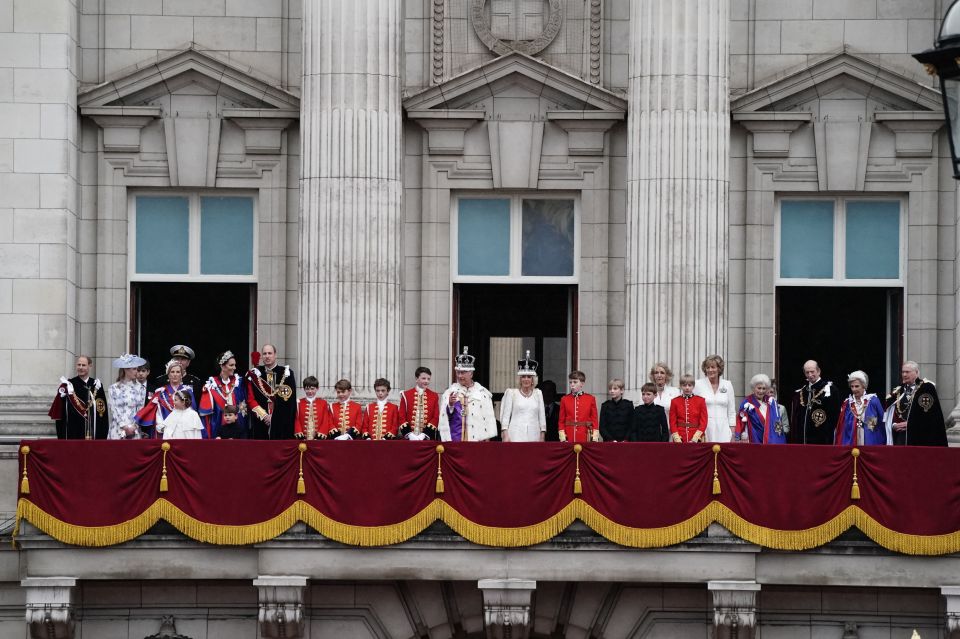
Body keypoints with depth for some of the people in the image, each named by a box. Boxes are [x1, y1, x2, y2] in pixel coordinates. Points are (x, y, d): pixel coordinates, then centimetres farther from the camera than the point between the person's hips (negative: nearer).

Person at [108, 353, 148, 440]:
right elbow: (114, 410, -2)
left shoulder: (139, 388, 8)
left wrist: (133, 427, -6)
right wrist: (124, 427, -10)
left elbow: (140, 410, 6)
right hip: (118, 431, -2)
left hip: (134, 431, 2)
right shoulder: (114, 388, 2)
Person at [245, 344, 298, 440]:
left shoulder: (286, 373, 4)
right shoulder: (254, 374, 8)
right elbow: (250, 399, 4)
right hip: (260, 423, 1)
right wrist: (264, 415, -8)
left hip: (282, 424, -1)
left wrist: (273, 417, -7)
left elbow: (290, 400, -1)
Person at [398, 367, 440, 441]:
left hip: (428, 438, 1)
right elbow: (402, 417, 2)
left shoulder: (434, 396, 7)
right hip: (409, 438, -1)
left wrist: (424, 435, -10)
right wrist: (409, 434, -11)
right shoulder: (406, 395, 5)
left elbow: (436, 418, 2)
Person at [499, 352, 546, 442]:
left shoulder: (538, 393, 12)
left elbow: (542, 416, 13)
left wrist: (542, 437, 8)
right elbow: (506, 415, 4)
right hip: (516, 437, -2)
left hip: (534, 436, 2)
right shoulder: (511, 393, 5)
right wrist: (505, 435, -4)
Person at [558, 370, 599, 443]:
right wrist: (562, 437, -3)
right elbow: (562, 421, 8)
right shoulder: (564, 399, 7)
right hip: (569, 439, 1)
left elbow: (594, 419, 6)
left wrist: (595, 437, -4)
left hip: (585, 437, -1)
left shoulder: (590, 399, 5)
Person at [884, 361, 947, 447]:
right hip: (900, 436, 5)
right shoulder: (898, 391, 17)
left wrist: (909, 423, -12)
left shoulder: (926, 388, -1)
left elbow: (929, 411, -9)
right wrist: (893, 424, -4)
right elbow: (889, 412, 17)